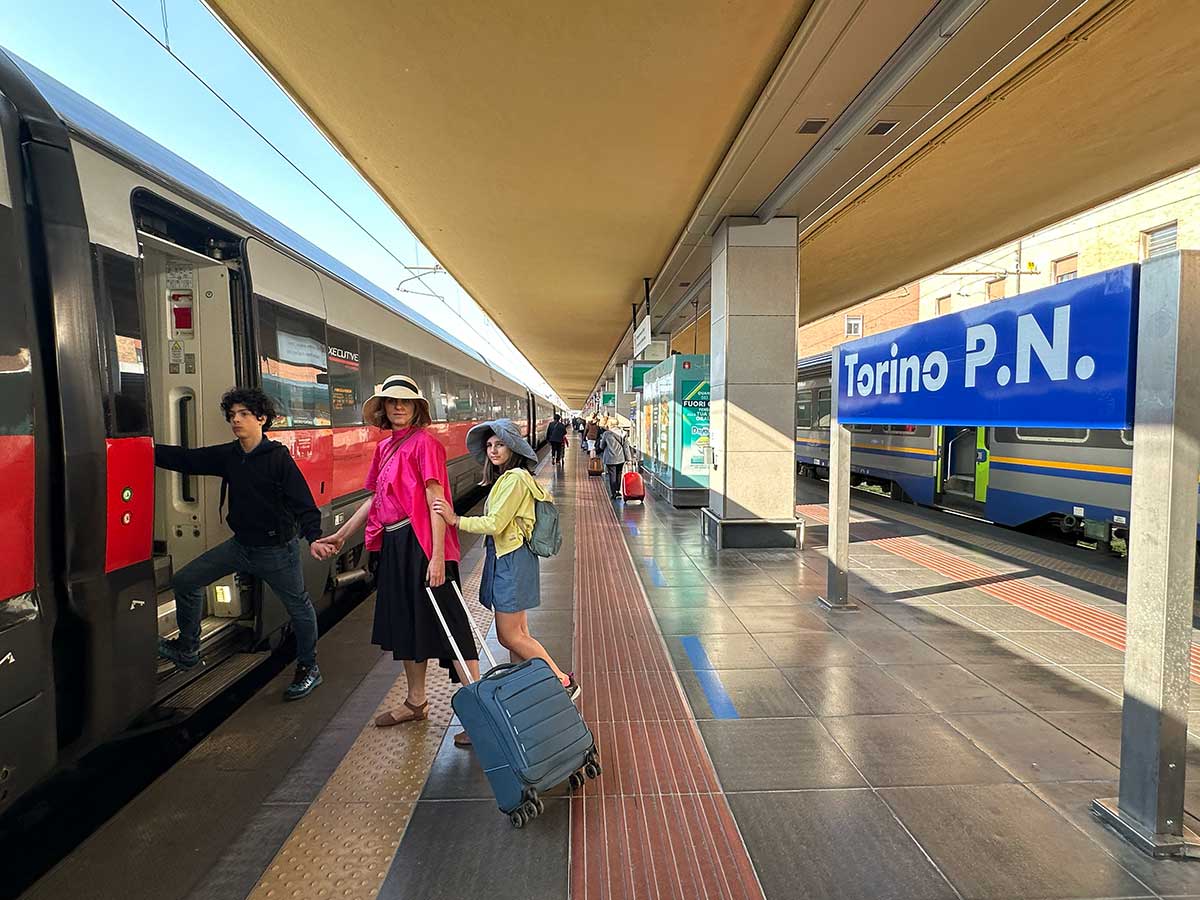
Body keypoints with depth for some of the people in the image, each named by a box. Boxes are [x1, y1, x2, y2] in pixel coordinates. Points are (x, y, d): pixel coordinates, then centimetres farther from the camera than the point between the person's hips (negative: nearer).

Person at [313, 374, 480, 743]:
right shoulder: (384, 447, 13)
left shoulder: (424, 442, -11)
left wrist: (437, 556, -22)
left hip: (421, 543, -9)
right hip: (394, 545, 9)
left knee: (447, 625, -4)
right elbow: (375, 499, 20)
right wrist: (341, 535, 22)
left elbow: (436, 501, -17)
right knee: (405, 624, 19)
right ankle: (416, 703, 37)